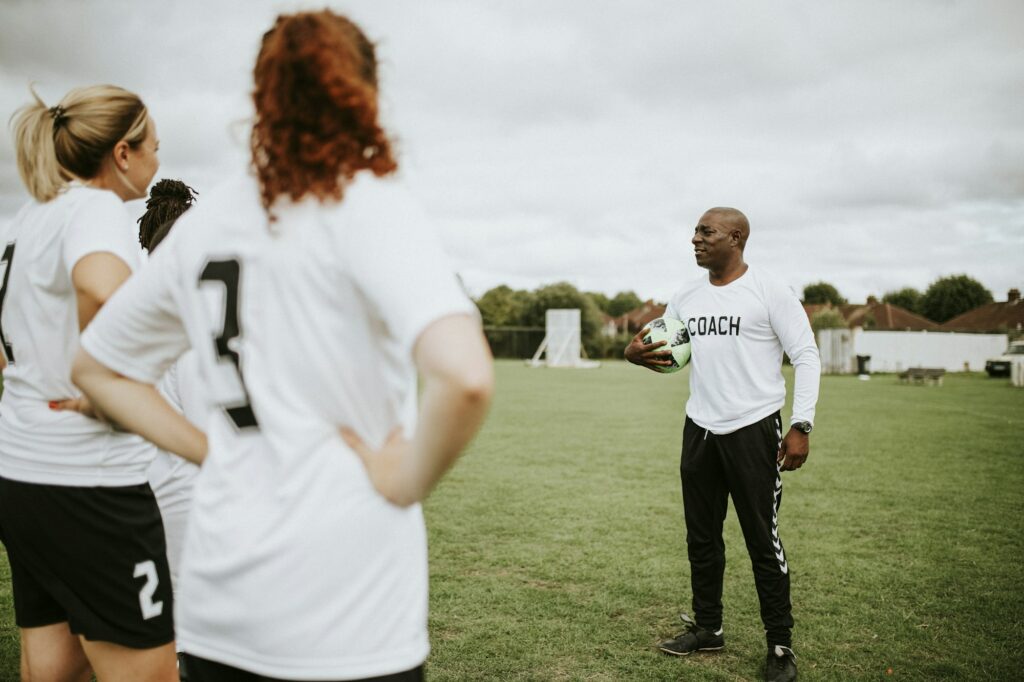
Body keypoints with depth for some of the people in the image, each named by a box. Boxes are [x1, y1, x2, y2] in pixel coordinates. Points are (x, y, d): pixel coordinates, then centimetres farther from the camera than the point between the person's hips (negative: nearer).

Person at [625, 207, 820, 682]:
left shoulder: (769, 292, -8)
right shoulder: (686, 298, 9)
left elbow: (806, 357, -8)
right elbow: (666, 353, 18)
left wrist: (801, 425, -17)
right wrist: (635, 354, -6)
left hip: (753, 429, -6)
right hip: (700, 429, 6)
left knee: (763, 540, 0)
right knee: (702, 536, 14)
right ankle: (707, 628, 29)